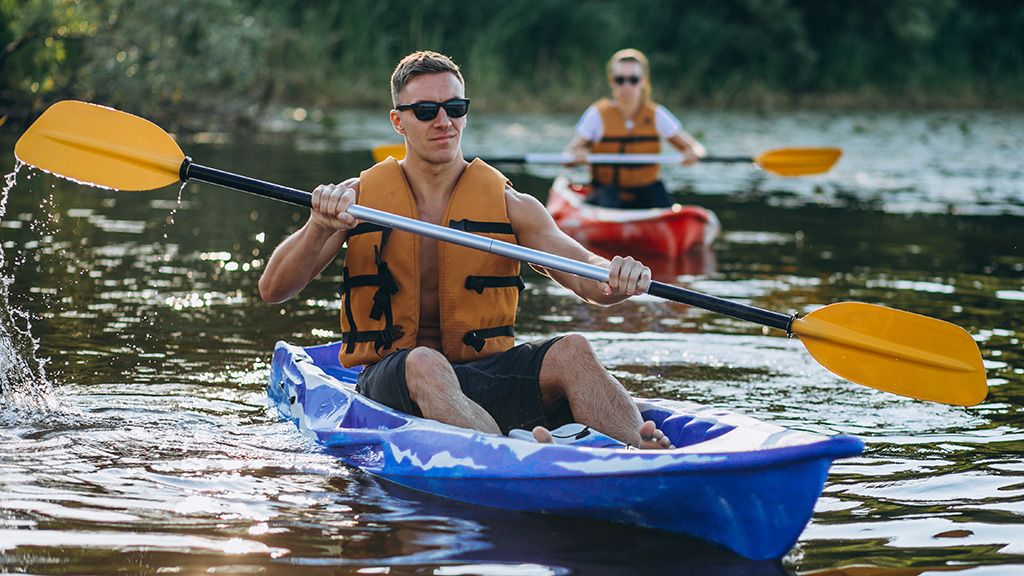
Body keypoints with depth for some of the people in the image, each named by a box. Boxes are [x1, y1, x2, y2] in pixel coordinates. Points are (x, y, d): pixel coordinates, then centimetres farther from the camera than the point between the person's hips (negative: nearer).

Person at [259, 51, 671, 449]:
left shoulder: (511, 206, 8)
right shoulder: (358, 199, 6)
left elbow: (587, 278, -5)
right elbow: (273, 291, -2)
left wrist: (617, 277, -30)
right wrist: (320, 226, -21)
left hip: (483, 376, 2)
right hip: (393, 380, -2)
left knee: (572, 351, -26)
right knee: (425, 363, -37)